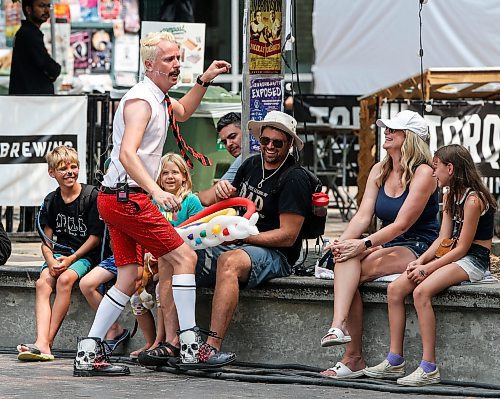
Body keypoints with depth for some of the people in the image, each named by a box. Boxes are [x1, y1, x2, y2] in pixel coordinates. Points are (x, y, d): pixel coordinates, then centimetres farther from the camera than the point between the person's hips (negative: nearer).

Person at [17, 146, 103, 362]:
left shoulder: (91, 196, -6)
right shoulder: (51, 201, 8)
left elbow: (96, 236, -7)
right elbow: (46, 240, 7)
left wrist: (71, 259, -16)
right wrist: (51, 262, -14)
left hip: (85, 254, -4)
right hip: (59, 253, 4)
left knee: (65, 279, -33)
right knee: (42, 283, -25)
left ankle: (48, 341, -32)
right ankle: (42, 344, -40)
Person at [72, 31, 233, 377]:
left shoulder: (159, 99, 17)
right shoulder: (141, 100, -14)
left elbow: (182, 113, 42)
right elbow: (127, 154, -28)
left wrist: (205, 80, 28)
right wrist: (157, 191, -40)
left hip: (119, 200, 10)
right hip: (127, 196, -10)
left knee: (129, 279, 6)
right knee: (184, 256, -8)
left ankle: (89, 354, 3)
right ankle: (191, 346, -9)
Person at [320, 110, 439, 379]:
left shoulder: (423, 173, -10)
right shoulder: (379, 171, 13)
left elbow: (402, 224, -17)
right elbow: (363, 216, 3)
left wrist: (365, 244, -25)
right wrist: (342, 242, -16)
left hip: (419, 249, -6)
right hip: (386, 246, 6)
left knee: (350, 263, -27)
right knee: (345, 258, -28)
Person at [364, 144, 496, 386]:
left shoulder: (473, 200, -15)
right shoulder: (449, 197, 16)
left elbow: (461, 248, -17)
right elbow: (443, 239, 12)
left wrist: (427, 268, -16)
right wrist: (420, 261, -4)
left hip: (472, 261, -10)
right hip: (453, 257, 10)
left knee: (421, 291, -32)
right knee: (395, 289, -8)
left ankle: (429, 369, -31)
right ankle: (395, 361, -8)